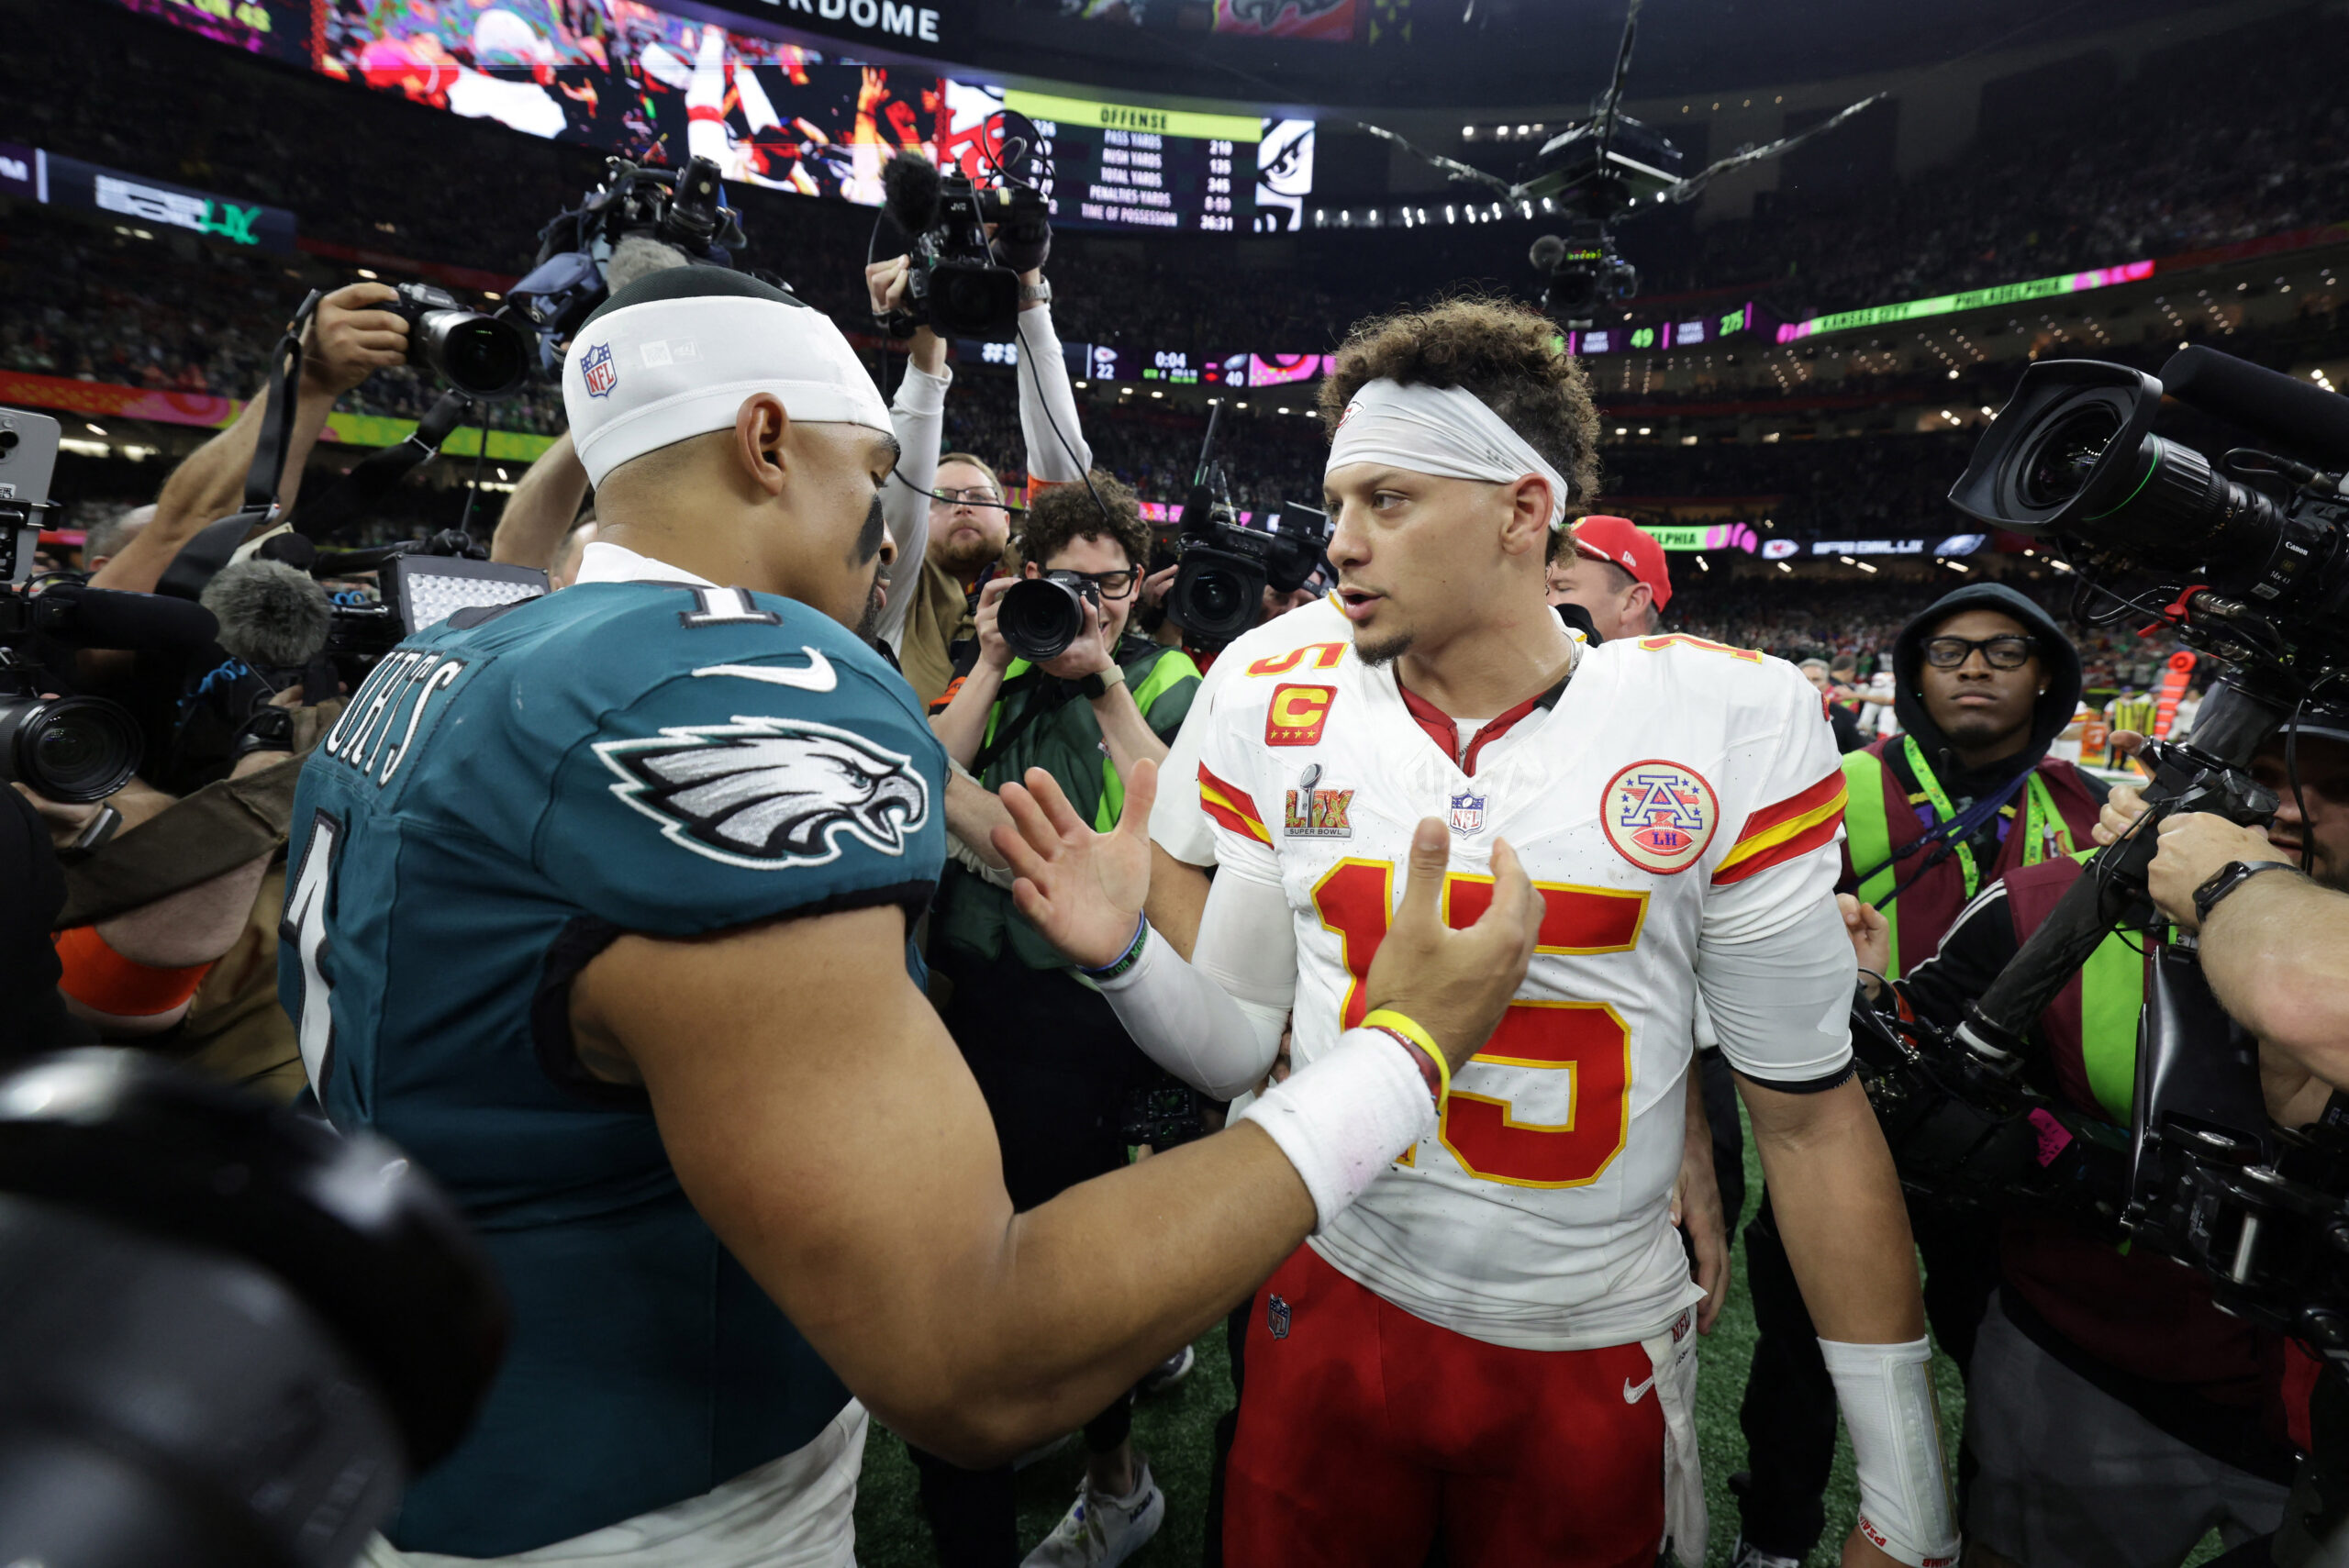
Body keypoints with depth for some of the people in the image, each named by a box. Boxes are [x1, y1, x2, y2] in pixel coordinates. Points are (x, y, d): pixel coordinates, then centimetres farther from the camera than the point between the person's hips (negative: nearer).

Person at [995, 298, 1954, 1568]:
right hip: (1328, 1308, 2)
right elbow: (1239, 1046, 1)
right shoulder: (1281, 716, -7)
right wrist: (1127, 957, -19)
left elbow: (1809, 1113, -7)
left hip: (1597, 1357, -1)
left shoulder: (1729, 723, -14)